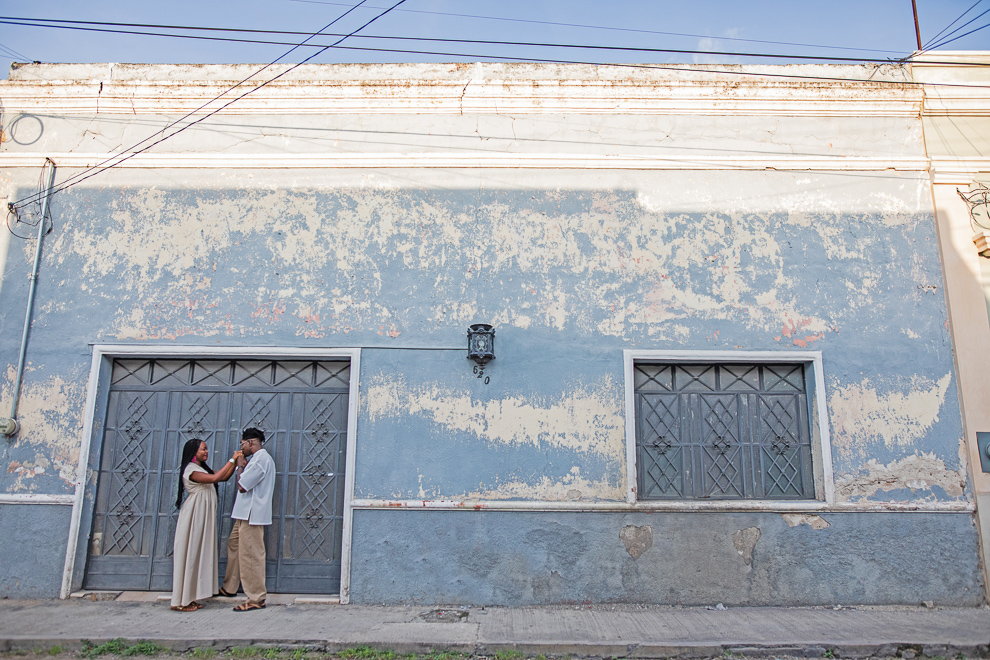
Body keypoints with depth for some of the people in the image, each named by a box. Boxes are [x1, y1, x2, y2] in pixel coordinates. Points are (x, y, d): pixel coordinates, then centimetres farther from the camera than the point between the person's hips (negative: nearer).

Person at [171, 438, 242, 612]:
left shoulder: (203, 469, 17)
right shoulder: (191, 470, -13)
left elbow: (224, 477, 13)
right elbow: (215, 478, -25)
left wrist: (236, 462, 1)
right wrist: (232, 459, -19)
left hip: (204, 516, 9)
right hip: (194, 515, -9)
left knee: (200, 554, 8)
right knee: (189, 554, -5)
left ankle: (188, 598, 13)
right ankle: (180, 601, 1)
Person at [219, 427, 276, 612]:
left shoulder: (261, 459, -17)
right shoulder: (258, 458, 18)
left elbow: (242, 486, -20)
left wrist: (240, 465, -8)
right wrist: (242, 466, 13)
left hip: (252, 515, -11)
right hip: (245, 514, 11)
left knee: (251, 555, -7)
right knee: (233, 545, 22)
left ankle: (256, 599, -1)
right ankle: (229, 588, 36)